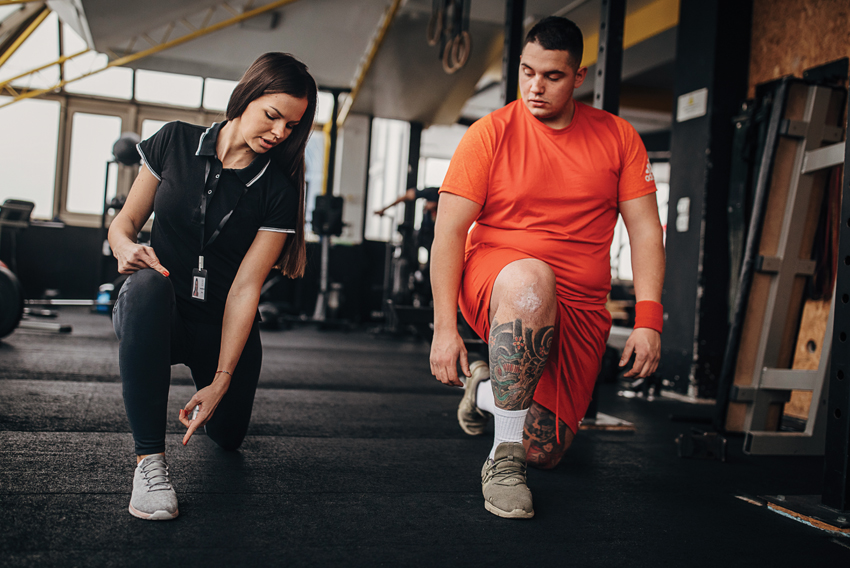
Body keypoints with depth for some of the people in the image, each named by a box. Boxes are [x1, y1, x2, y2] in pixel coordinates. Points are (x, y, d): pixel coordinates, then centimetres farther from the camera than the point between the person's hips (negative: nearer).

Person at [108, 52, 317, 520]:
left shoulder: (278, 191, -9)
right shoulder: (176, 142, -5)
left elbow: (245, 286, -14)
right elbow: (124, 222, 3)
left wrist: (221, 379, -18)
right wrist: (126, 247, -22)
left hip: (223, 325, 1)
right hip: (156, 314, -1)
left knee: (227, 435, 1)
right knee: (147, 283, -35)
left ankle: (204, 393, 41)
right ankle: (149, 459, -28)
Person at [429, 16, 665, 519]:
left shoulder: (618, 137, 4)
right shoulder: (490, 133, -4)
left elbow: (645, 230, 3)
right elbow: (450, 231, -8)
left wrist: (649, 319, -10)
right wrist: (444, 326, -16)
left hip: (580, 308, 3)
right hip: (492, 283, -3)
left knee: (545, 453, 0)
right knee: (531, 278, -41)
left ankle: (489, 389, 35)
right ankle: (503, 457, -27)